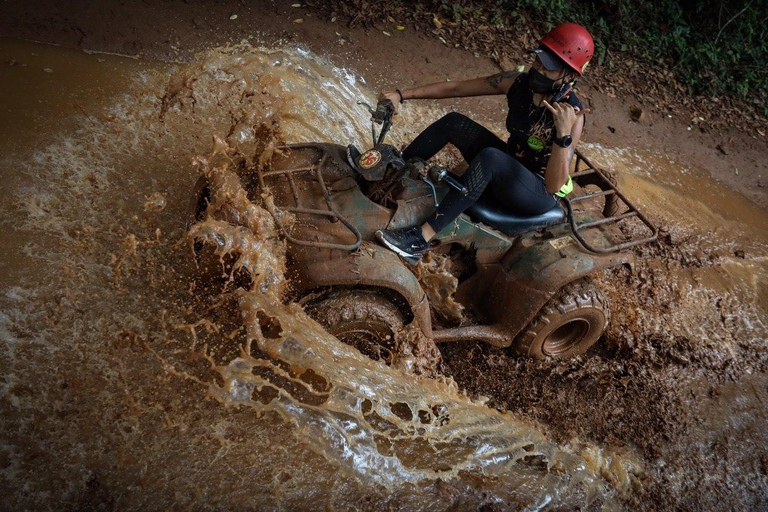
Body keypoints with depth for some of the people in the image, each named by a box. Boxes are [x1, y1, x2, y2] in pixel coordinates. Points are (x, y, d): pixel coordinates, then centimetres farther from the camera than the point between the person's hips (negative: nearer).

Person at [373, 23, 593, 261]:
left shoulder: (572, 115, -25)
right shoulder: (518, 82, -10)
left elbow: (554, 186, -32)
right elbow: (455, 88, -5)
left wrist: (564, 134, -45)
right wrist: (403, 95, -10)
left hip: (538, 193, -6)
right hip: (508, 168, 7)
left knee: (490, 157, -36)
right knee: (453, 122, -7)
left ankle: (422, 237, -36)